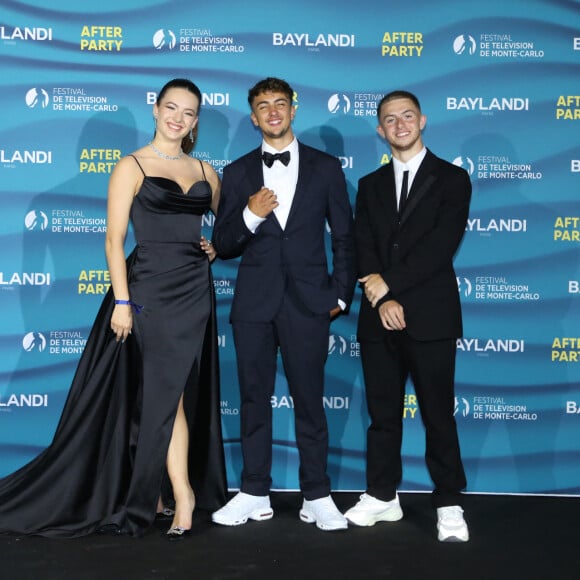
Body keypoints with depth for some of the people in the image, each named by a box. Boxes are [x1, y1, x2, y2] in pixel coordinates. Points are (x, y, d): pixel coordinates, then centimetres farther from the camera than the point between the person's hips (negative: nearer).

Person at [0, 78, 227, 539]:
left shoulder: (205, 171, 12)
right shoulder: (132, 167, -2)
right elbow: (115, 239, -7)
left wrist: (216, 247, 5)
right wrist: (121, 301, -14)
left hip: (195, 290, 5)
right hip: (150, 288, -5)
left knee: (168, 393, 8)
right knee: (165, 392, -3)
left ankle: (153, 492, 19)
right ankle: (182, 494, 6)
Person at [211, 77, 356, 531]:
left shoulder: (325, 167, 5)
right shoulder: (237, 173, 7)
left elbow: (344, 236, 6)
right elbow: (223, 246, 5)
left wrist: (341, 295, 0)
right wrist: (250, 215, -13)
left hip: (308, 302, -2)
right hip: (254, 303, 2)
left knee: (309, 400, 3)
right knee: (254, 399, 8)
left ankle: (317, 496, 15)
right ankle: (255, 495, 20)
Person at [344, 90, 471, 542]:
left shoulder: (452, 179, 2)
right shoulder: (370, 185, 15)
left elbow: (441, 246, -10)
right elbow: (363, 250, 4)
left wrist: (390, 281, -13)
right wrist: (382, 300, -12)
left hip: (430, 317, -4)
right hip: (379, 318, 4)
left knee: (438, 414, 1)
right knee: (383, 412, 10)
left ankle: (449, 505, 10)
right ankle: (383, 497, 21)